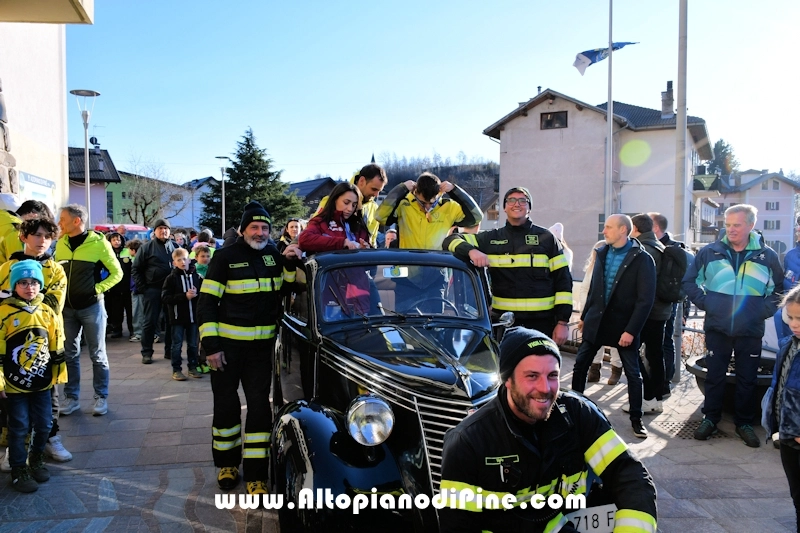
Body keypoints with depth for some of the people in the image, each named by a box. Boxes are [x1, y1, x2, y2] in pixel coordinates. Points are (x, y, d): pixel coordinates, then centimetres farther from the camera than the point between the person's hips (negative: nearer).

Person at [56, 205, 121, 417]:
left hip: (91, 306, -4)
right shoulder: (60, 244, 4)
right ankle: (71, 397, 20)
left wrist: (98, 289, -14)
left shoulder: (98, 242, -9)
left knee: (97, 354, 5)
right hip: (67, 307, 4)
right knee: (70, 354, 10)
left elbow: (117, 273, -4)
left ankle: (101, 397, 14)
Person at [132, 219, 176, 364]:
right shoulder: (147, 247, 0)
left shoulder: (174, 246, 9)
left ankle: (169, 351, 17)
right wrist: (142, 287, -7)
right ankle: (146, 353, 9)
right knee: (149, 322, 1)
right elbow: (136, 269, 1)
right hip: (152, 289, -3)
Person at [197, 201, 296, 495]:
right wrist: (210, 345, -13)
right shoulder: (226, 256, -6)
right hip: (227, 344, -2)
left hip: (262, 345, 3)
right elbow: (206, 303, -8)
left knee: (259, 405, -1)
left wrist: (292, 261, -9)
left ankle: (256, 475, 6)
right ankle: (227, 462, 30)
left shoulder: (274, 254, 5)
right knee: (226, 404, 10)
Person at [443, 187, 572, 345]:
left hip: (542, 322, -1)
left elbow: (563, 279, 4)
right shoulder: (490, 239, 10)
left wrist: (563, 322, -3)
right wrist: (471, 250, -15)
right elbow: (452, 240, 8)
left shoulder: (547, 238, 6)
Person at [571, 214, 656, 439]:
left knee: (633, 373, 5)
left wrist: (631, 330, -19)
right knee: (580, 365, 7)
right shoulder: (602, 253, 6)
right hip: (596, 321, 5)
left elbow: (645, 300, -15)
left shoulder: (642, 259, -11)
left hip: (624, 326, -5)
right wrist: (584, 316, 13)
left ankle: (636, 419, 18)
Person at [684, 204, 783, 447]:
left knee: (747, 379, 9)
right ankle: (710, 419, 21)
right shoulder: (710, 252, -1)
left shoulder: (767, 256, 0)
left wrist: (764, 310, -1)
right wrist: (704, 302, -2)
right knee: (714, 376, 9)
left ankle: (744, 423, 24)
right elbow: (689, 281, 8)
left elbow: (779, 289, 12)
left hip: (751, 331, 0)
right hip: (717, 328, 0)